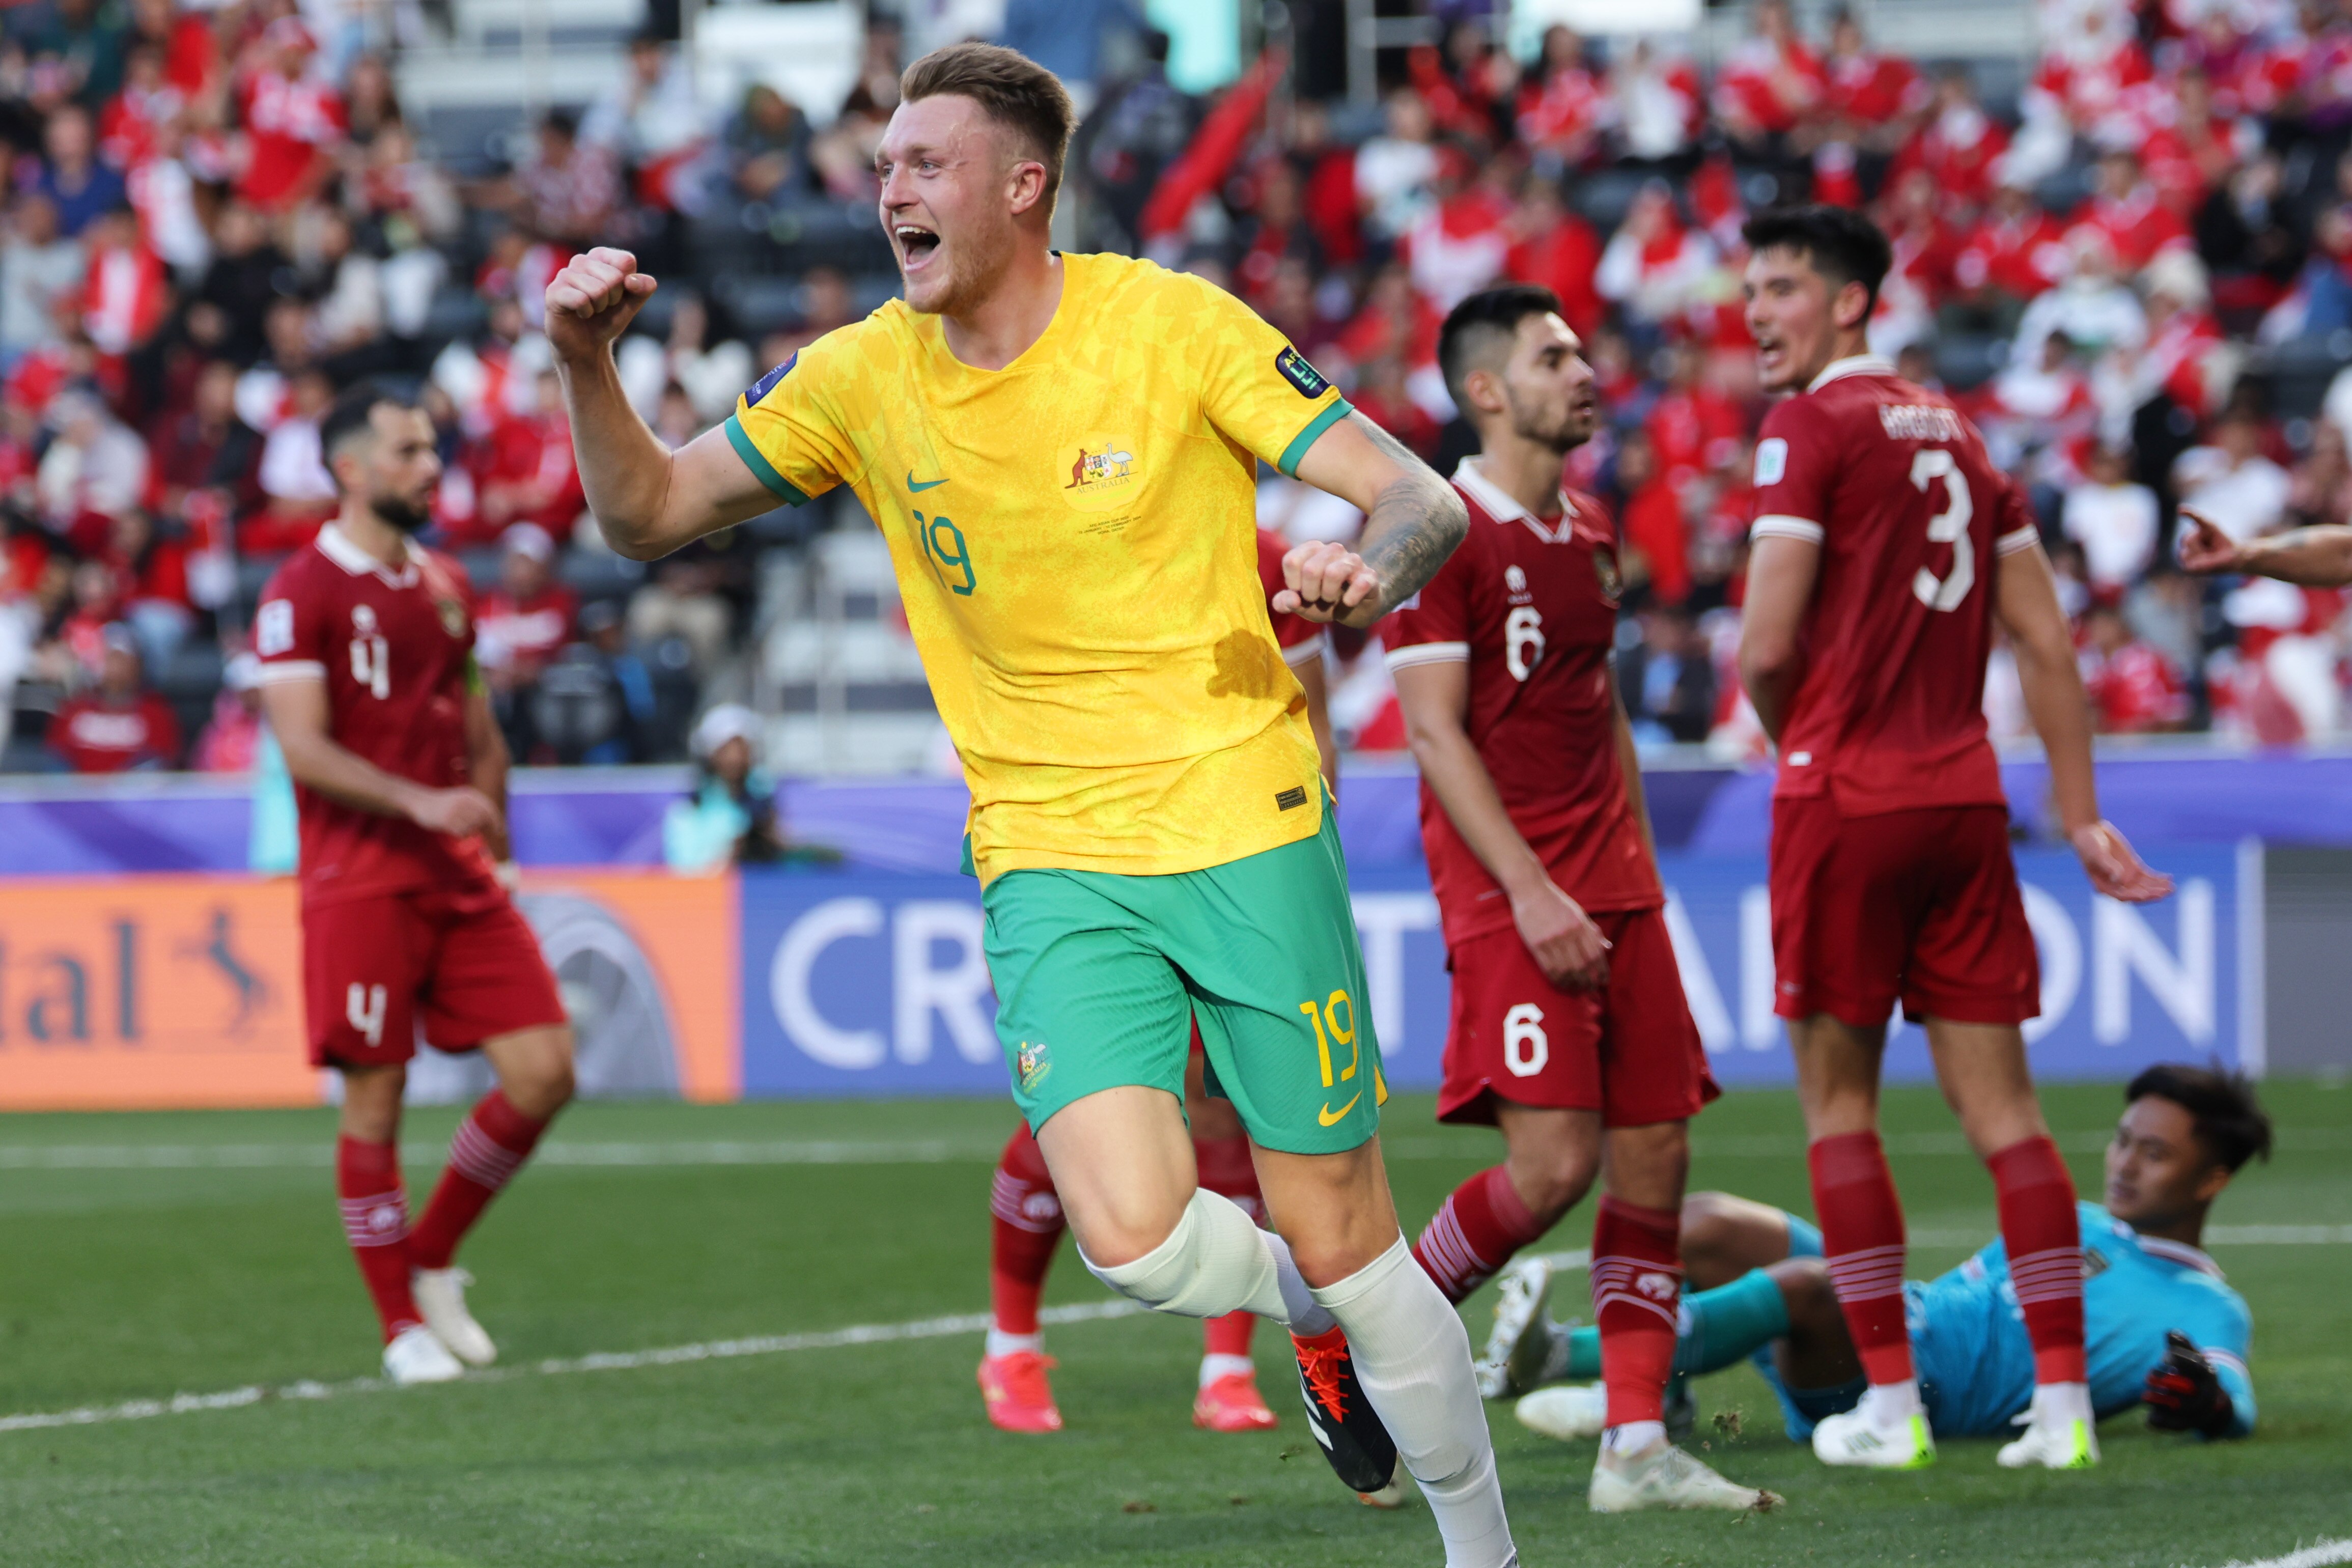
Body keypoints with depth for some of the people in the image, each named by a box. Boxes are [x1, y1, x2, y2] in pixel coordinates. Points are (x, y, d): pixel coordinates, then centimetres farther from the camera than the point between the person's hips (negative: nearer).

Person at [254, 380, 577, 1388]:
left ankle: (432, 1260, 16)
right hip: (358, 880, -6)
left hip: (461, 878, 6)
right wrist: (418, 805, -24)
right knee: (375, 1097, -4)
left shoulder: (445, 585, 16)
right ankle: (403, 1325, 7)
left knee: (544, 1072, -3)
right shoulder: (302, 594, -6)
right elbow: (305, 748, -14)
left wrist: (493, 840, 15)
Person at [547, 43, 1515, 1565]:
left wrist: (1375, 568, -30)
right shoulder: (864, 379, 3)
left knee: (1345, 1242, 0)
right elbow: (649, 512, 9)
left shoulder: (1175, 325, -7)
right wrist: (589, 368, -9)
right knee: (1137, 1238, -19)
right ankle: (1304, 1310, 16)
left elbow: (1421, 496, -6)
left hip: (1246, 828, -2)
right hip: (1049, 861, 2)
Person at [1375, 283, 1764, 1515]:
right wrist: (1530, 892, -19)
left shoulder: (1588, 532, 16)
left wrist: (1640, 875, 18)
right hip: (1510, 893, -8)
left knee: (1655, 1156, 1)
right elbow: (1435, 731, -13)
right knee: (1553, 1160, -17)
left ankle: (1635, 1447, 2)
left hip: (1612, 891, 8)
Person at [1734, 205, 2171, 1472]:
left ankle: (1888, 1403, 1)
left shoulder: (1811, 429, -7)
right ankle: (2061, 1401, 1)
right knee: (1998, 1103, 5)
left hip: (1846, 798, -6)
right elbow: (2044, 640, 14)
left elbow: (1766, 648, -13)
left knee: (1839, 1102, 3)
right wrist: (2080, 814, 16)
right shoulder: (1957, 435, 15)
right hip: (1965, 797, 6)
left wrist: (1790, 739, 8)